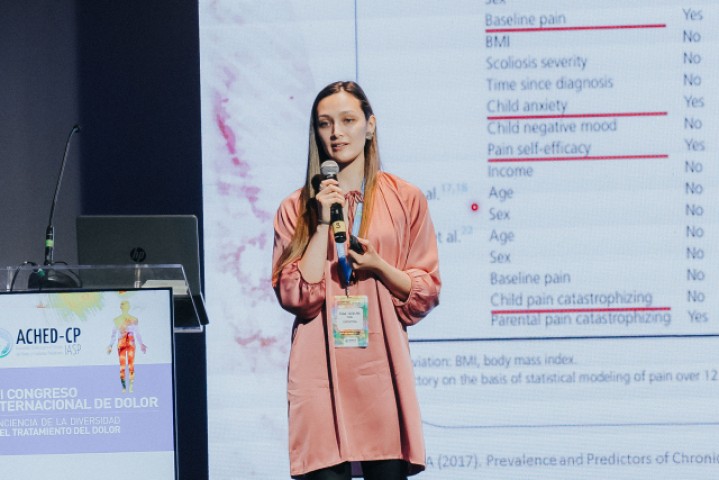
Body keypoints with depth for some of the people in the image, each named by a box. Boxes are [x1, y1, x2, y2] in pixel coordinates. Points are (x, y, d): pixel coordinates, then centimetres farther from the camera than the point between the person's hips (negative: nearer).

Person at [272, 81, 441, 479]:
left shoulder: (405, 200, 9)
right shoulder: (296, 209, 9)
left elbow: (425, 293, 9)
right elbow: (296, 296, -1)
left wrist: (378, 266, -8)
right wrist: (323, 223, -5)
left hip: (380, 363, 0)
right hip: (321, 368, 0)